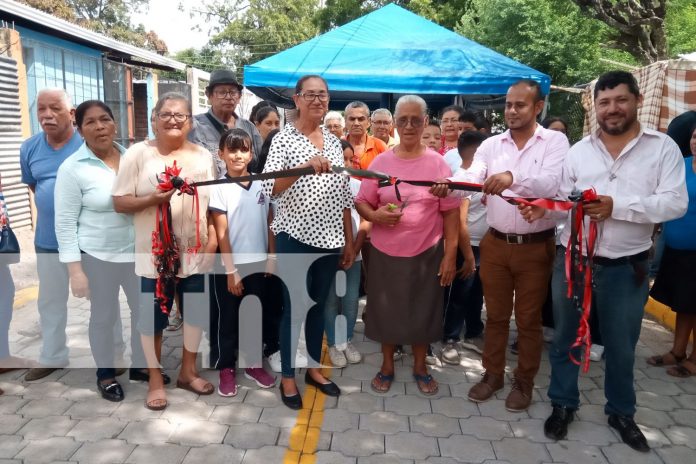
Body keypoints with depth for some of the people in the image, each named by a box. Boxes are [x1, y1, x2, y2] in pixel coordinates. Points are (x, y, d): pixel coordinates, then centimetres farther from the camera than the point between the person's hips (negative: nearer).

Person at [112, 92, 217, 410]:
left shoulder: (202, 156, 7)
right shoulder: (138, 153, -4)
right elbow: (119, 202, -6)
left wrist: (213, 236, 1)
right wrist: (153, 199, -22)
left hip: (194, 250, 4)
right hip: (155, 252, -3)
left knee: (195, 311, 12)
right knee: (153, 315, 6)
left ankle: (188, 371, 32)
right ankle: (155, 379, 24)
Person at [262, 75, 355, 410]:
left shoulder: (334, 141, 10)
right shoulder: (284, 138, -7)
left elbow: (344, 195, 12)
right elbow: (269, 189, -20)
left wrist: (349, 240, 11)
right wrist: (305, 167, -36)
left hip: (329, 239, 5)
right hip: (295, 238, -5)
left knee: (319, 305, 16)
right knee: (294, 308, 4)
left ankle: (314, 368, 32)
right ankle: (288, 376, 21)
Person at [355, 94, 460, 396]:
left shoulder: (438, 163, -4)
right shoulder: (380, 162, 0)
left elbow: (450, 212, -2)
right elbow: (361, 203, 5)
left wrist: (450, 254, -6)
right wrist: (376, 215, -17)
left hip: (426, 253, -1)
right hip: (385, 252, 1)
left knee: (423, 311, 12)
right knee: (386, 310, 12)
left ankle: (420, 367, 33)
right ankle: (387, 366, 32)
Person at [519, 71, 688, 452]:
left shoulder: (663, 148, -2)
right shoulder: (579, 151, 3)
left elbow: (675, 203, -12)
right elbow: (562, 199, 1)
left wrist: (617, 206, -21)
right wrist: (543, 207, -20)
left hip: (626, 267, -1)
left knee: (621, 346, 16)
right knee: (565, 338, 15)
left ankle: (620, 411, 39)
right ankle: (563, 404, 35)